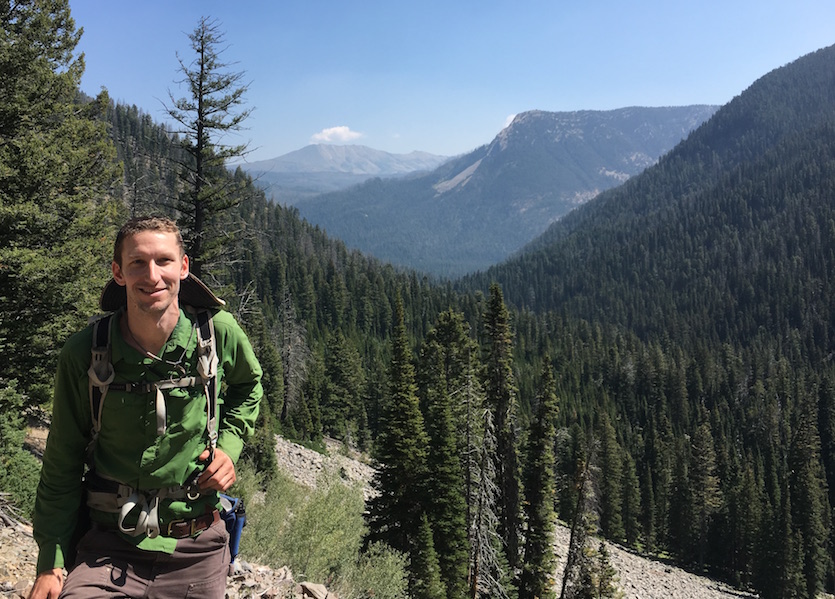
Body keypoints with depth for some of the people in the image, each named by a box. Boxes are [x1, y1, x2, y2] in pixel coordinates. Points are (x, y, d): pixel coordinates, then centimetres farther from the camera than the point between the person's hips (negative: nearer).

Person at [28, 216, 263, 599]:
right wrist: (50, 564, -1)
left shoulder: (220, 332, -9)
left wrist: (229, 446, -2)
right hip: (109, 548, -1)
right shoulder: (83, 355, -10)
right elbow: (62, 465, -1)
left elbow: (248, 387, 14)